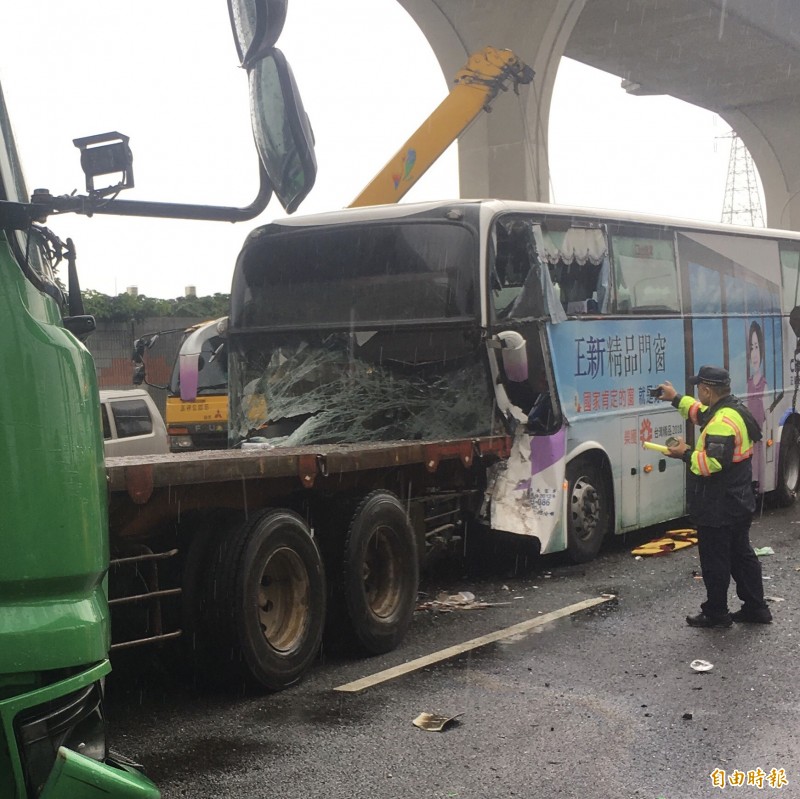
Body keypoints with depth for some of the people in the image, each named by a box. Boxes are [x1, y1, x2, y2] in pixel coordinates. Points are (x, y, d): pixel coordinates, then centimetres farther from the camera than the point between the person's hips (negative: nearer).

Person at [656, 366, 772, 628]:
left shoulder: (722, 422, -25)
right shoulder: (734, 410, 8)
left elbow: (712, 463, -31)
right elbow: (701, 412, 28)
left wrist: (686, 454, -15)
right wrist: (676, 399, 33)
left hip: (718, 510, -10)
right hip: (739, 504, 10)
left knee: (715, 561, 2)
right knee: (741, 555, 18)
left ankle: (715, 613, 13)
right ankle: (755, 608, 25)